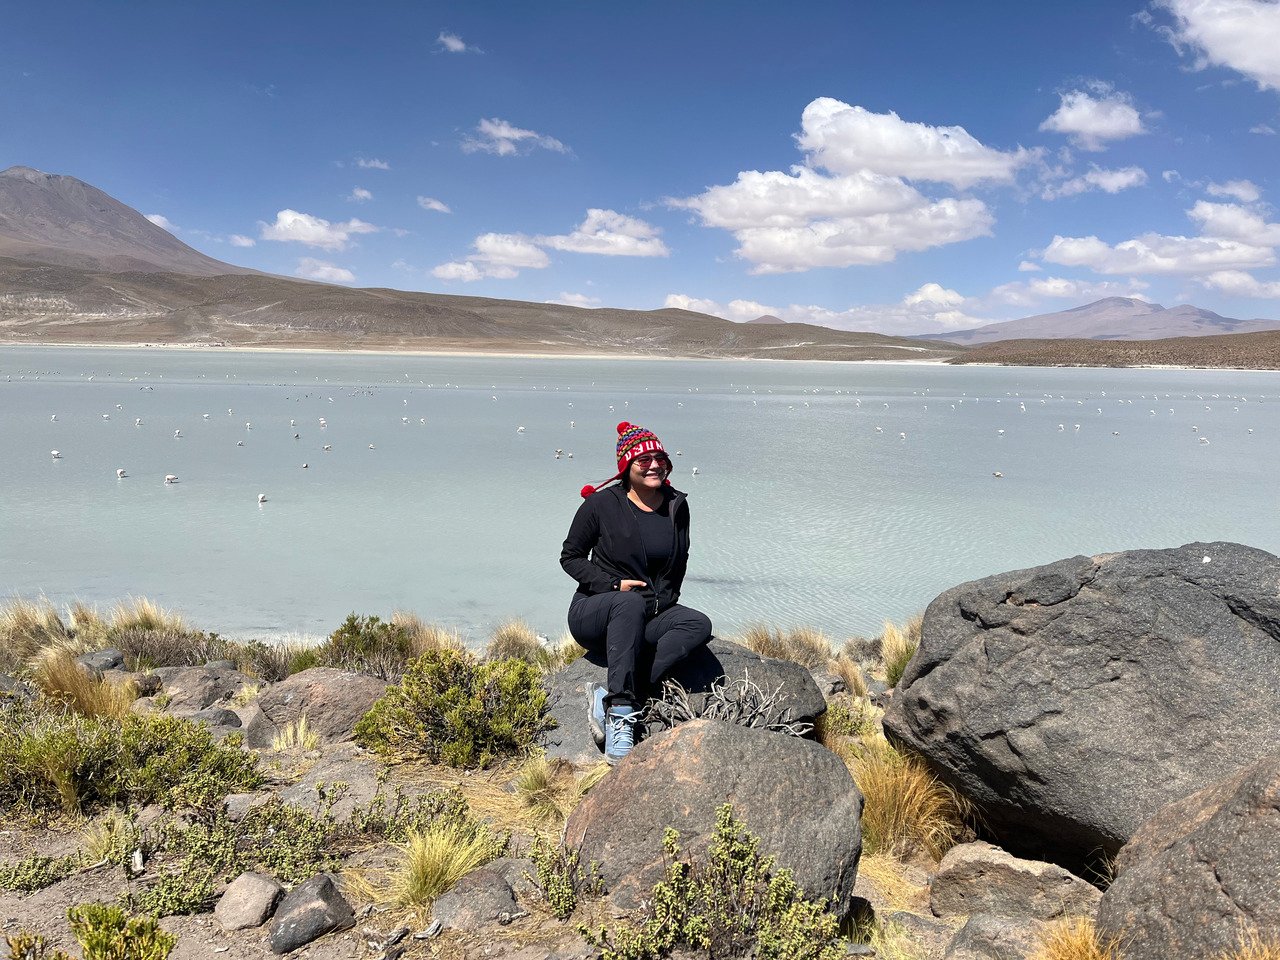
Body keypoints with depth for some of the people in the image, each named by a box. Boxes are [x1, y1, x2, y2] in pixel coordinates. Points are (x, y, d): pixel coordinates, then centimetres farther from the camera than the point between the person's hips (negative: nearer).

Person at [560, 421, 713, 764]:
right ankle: (621, 714, -44)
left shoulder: (677, 506, 6)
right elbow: (570, 557, -1)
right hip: (593, 613, -5)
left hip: (649, 619, 5)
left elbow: (679, 561, 20)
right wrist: (613, 585, -14)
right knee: (630, 603, -39)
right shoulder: (602, 504, -7)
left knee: (699, 624, -25)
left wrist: (665, 601, 6)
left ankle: (609, 696, -34)